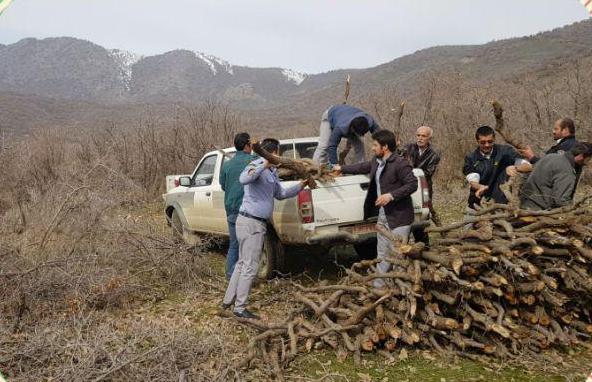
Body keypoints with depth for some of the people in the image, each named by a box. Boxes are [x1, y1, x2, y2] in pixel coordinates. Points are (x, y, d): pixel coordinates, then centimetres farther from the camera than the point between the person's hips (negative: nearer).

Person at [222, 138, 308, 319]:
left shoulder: (272, 172, 15)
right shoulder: (256, 165, -13)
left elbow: (281, 194, 26)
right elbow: (243, 179, -35)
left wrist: (300, 186, 17)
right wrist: (264, 165, -36)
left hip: (257, 223, 10)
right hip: (251, 222, -10)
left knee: (243, 263, 17)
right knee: (250, 266, -5)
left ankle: (228, 300, 27)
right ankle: (240, 308, 3)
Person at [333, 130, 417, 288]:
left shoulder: (400, 164, -17)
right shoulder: (376, 161, 9)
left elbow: (413, 184, -19)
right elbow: (363, 167, 28)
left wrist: (391, 195, -25)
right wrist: (342, 169, 38)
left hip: (399, 217, -9)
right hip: (382, 216, 9)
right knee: (382, 254, 17)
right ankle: (378, 284, 27)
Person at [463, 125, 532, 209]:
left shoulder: (505, 151, 2)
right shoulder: (470, 159, 2)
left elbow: (528, 167, -4)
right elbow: (473, 181, -10)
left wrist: (515, 168, -26)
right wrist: (481, 187, -33)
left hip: (500, 200, 2)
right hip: (478, 202, -2)